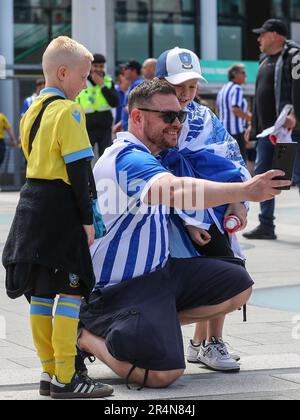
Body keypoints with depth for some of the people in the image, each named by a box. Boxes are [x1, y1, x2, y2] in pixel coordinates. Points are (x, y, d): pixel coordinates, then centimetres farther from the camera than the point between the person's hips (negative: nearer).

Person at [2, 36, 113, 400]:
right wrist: (86, 217, -12)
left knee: (40, 291, 10)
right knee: (72, 288, -6)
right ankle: (65, 379, -7)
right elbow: (78, 169, -16)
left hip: (32, 202, 9)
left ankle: (49, 372, 17)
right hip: (60, 207, -9)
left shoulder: (32, 111, 14)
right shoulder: (68, 111, -12)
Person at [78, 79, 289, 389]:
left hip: (159, 270, 10)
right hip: (120, 287, -10)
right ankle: (88, 337, 0)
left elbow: (171, 196, 34)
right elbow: (175, 190, -40)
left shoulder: (146, 155, 14)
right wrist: (245, 191, -45)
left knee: (238, 285, 7)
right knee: (162, 373, -26)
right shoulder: (127, 157, -20)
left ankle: (155, 324, 9)